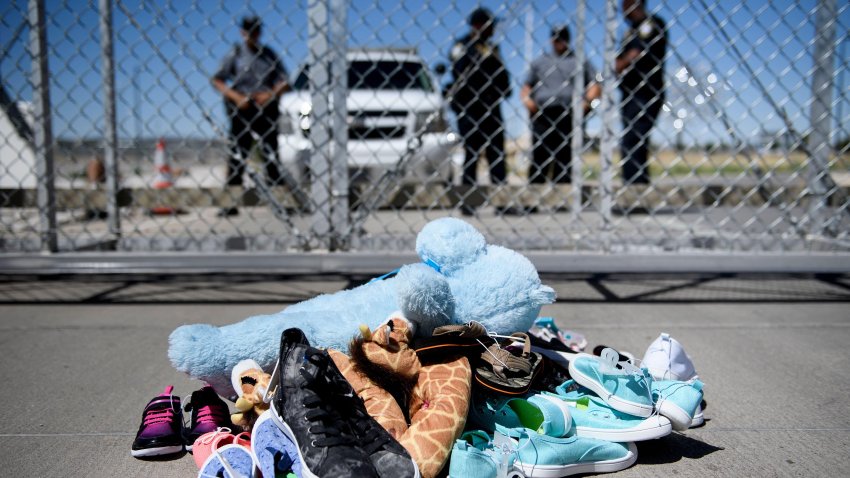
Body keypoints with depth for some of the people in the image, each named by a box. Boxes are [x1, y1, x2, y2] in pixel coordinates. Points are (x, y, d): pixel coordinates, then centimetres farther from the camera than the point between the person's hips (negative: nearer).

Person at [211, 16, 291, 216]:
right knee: (237, 154, -2)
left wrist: (271, 94, -11)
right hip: (240, 109, -1)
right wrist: (235, 96, -12)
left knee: (271, 154, 0)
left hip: (266, 108, 1)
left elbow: (284, 82, 8)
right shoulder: (235, 53, 5)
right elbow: (217, 80, 2)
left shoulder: (268, 54, 9)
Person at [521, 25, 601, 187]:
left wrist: (587, 101, -6)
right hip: (542, 115, 1)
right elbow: (526, 87, 21)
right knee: (539, 157, -8)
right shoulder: (539, 61, 24)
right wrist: (526, 99, -1)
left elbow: (595, 85, 13)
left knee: (565, 158, -5)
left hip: (569, 115, -1)